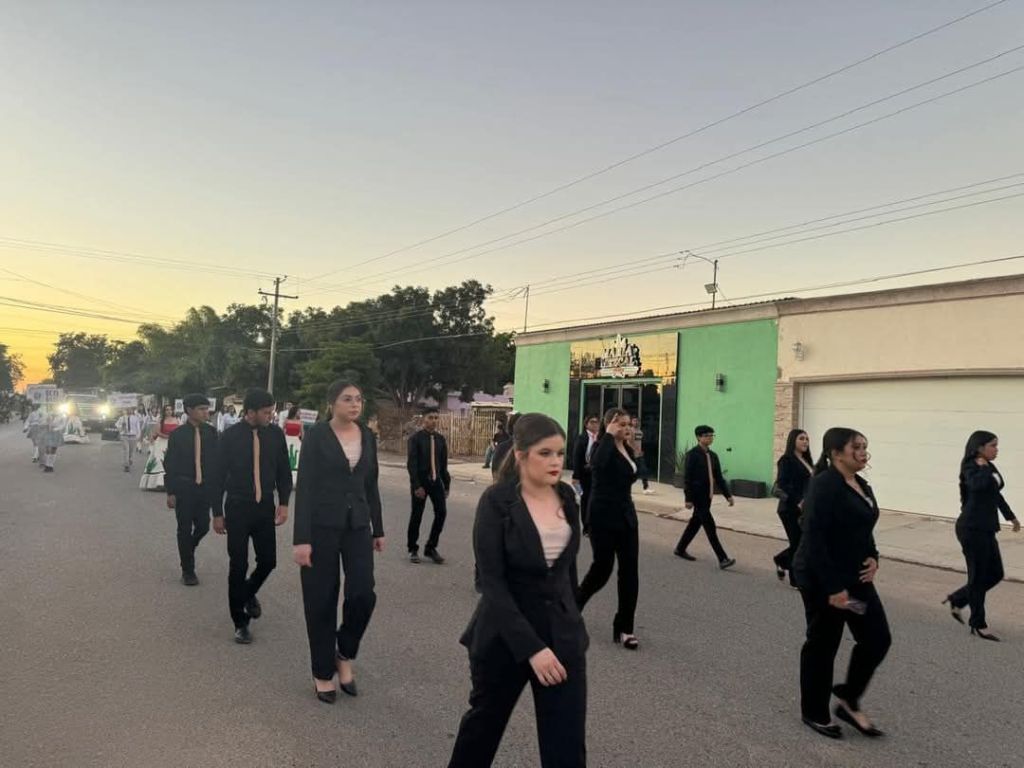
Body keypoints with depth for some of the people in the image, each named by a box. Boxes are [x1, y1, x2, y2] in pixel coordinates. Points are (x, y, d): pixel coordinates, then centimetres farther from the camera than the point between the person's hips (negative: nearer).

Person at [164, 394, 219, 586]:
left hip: (205, 487, 2)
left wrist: (216, 488, 0)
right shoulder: (177, 435, -5)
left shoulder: (211, 432, -1)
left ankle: (188, 550, 37)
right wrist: (171, 492, -6)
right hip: (184, 488, -2)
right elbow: (170, 464, -3)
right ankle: (188, 570, 19)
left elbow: (216, 461, 1)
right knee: (185, 529, 5)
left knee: (203, 526, 3)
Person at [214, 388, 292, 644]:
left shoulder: (275, 434, -3)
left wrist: (284, 502, -2)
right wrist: (217, 513, -2)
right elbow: (219, 475, -3)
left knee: (268, 561, 4)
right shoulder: (230, 436, -9)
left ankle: (248, 593, 38)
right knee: (238, 565, 3)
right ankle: (241, 622, 19)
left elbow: (284, 471, 6)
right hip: (237, 508, -2)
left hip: (265, 507, 3)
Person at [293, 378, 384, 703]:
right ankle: (323, 673, 22)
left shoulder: (368, 437, 6)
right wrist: (301, 538, -15)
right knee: (321, 600, 4)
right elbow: (304, 487, -11)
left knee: (363, 594, -7)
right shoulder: (316, 435, -8)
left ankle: (344, 655, 20)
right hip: (322, 525, -4)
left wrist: (378, 529, 13)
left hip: (358, 525, 4)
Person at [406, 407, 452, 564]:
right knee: (416, 516, 4)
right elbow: (411, 464, -10)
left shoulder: (440, 439, 8)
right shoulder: (416, 439, -6)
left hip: (436, 480, 4)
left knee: (441, 512, -4)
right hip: (421, 481, -4)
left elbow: (444, 464, 10)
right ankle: (413, 550, 22)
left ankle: (431, 548, 12)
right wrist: (416, 486, -16)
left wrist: (446, 484, 6)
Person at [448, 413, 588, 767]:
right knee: (486, 719, 20)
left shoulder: (566, 497, 0)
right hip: (506, 633, -4)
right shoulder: (496, 501, -17)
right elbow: (492, 583, -20)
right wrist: (531, 647, -24)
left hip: (562, 631, 4)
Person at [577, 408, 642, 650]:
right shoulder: (603, 447, -14)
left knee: (630, 571, 3)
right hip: (604, 516, -7)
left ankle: (623, 628, 12)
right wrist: (609, 435, -29)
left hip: (626, 514, 7)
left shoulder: (627, 449, 10)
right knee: (602, 568, 0)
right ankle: (574, 604, 28)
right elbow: (597, 463, -39)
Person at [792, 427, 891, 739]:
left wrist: (873, 558, -1)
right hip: (822, 580, -9)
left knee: (877, 638, 7)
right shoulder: (825, 485, -19)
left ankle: (848, 701, 24)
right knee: (822, 644, 5)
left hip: (855, 577, 9)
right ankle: (814, 713, 23)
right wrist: (832, 587, -24)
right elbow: (814, 539, -23)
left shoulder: (861, 486, 9)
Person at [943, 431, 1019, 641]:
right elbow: (977, 484, -39)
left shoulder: (990, 468, 11)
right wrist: (984, 468, -19)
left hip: (986, 529, 9)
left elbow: (996, 494, 27)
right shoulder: (971, 469, -14)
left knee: (995, 574, 13)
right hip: (972, 529, -9)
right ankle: (978, 626, 13)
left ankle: (957, 600, 27)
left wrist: (1011, 517, 38)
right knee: (978, 576, 0)